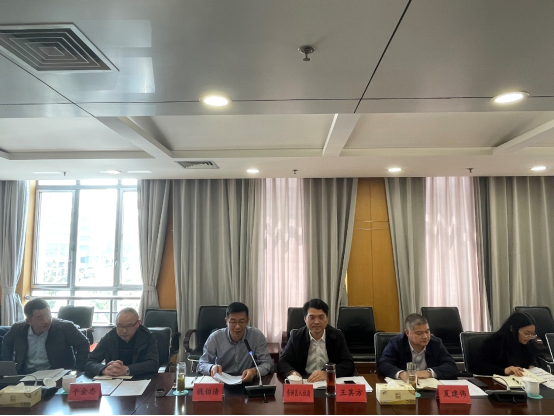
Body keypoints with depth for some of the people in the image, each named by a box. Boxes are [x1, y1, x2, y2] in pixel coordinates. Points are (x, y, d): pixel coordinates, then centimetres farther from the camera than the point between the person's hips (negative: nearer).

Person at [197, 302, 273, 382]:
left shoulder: (257, 336, -7)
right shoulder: (215, 337, -6)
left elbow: (267, 364, -7)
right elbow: (201, 365, -3)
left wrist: (254, 371, -29)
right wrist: (212, 368, -27)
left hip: (248, 383, 0)